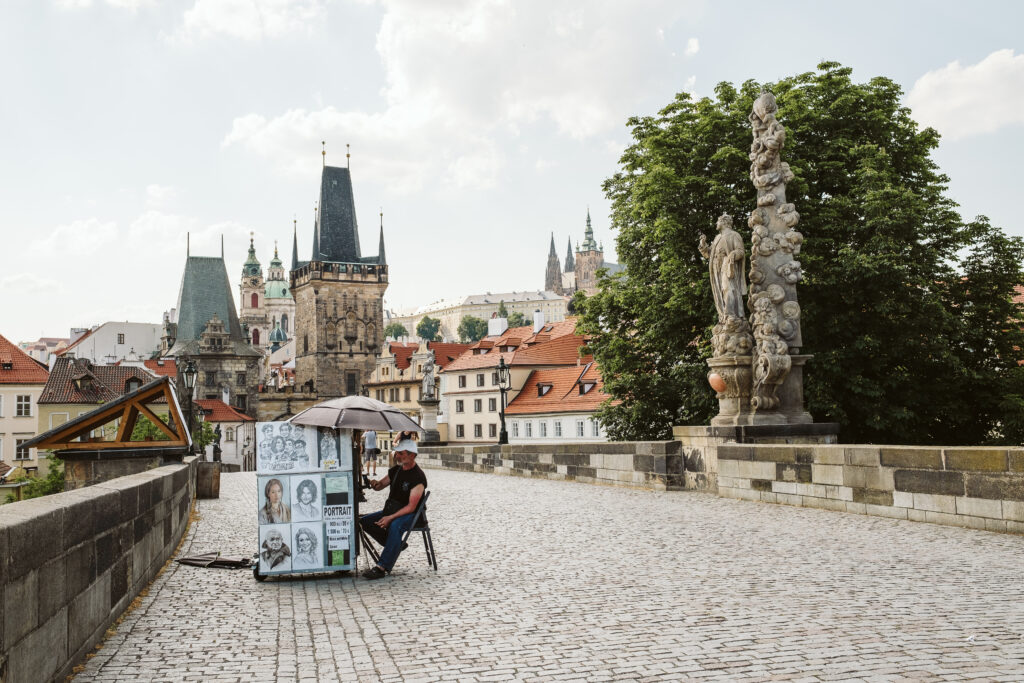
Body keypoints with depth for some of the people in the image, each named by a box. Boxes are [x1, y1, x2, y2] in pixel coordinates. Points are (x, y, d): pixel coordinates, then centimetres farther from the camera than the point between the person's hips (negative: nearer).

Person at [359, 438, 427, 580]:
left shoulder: (418, 477, -17)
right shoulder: (395, 470, 6)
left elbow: (411, 507, -21)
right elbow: (380, 485, 18)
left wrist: (390, 518, -29)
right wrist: (375, 484, -9)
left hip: (410, 515, -8)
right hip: (391, 509, 8)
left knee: (395, 526, -39)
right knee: (363, 521, -8)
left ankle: (382, 568, -40)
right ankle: (394, 545, 5)